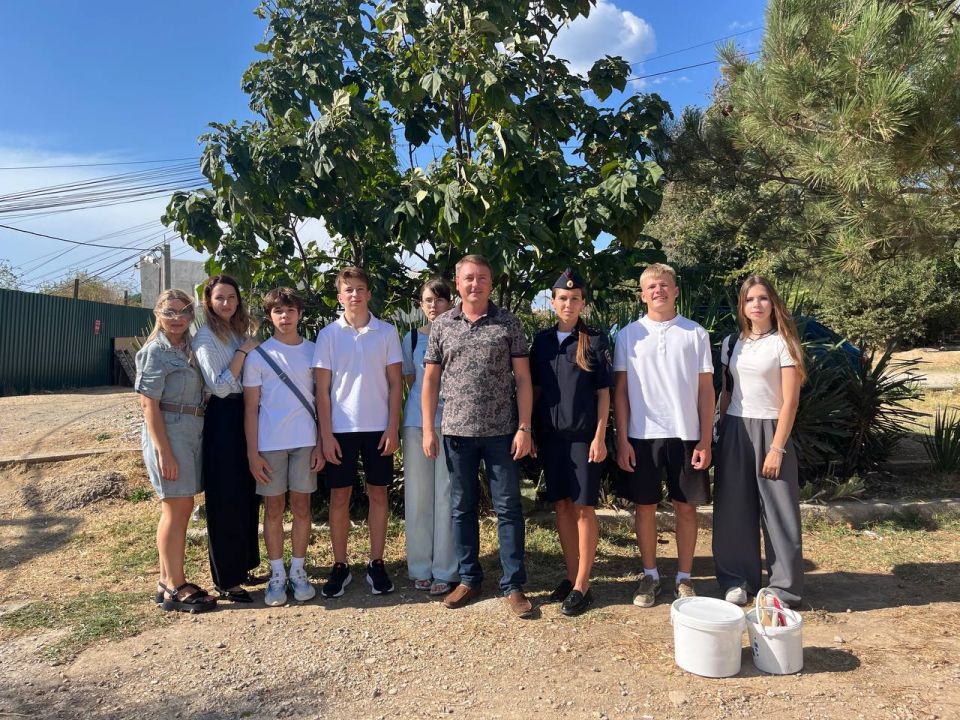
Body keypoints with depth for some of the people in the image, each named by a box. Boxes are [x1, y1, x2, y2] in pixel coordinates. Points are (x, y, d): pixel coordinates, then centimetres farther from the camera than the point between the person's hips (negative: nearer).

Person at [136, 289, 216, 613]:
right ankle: (175, 589, 9)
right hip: (168, 433, -8)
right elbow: (149, 405, -14)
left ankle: (167, 581, 25)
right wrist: (164, 451, -18)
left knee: (181, 508, 13)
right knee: (176, 510, -2)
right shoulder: (155, 351, -9)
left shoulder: (187, 348, 13)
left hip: (191, 433, 8)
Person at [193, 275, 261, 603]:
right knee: (225, 498, 0)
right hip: (222, 419, -7)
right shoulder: (205, 336, -9)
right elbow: (219, 386, -17)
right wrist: (242, 352, -15)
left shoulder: (242, 331, 13)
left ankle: (243, 564, 28)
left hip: (247, 414, 7)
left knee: (248, 493, 13)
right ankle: (226, 578, 11)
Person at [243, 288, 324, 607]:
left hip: (305, 442, 1)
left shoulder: (313, 351, 5)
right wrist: (252, 452, -5)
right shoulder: (258, 356, 0)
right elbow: (251, 408, 0)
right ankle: (277, 575, 18)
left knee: (301, 507, 7)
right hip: (269, 444, -1)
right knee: (273, 509, 7)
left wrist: (320, 444, 1)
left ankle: (298, 571, 19)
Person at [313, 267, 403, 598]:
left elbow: (395, 383, 2)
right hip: (340, 428, 0)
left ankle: (376, 564, 19)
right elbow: (322, 389, 0)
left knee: (378, 494, 7)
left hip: (378, 427, 1)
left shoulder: (386, 332, 2)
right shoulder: (329, 334, 0)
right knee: (339, 497, 6)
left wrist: (393, 427, -4)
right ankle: (340, 566, 18)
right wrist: (326, 434, -5)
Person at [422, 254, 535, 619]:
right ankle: (469, 579, 26)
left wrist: (524, 427, -7)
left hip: (501, 432, -2)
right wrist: (428, 429, 2)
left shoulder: (508, 324, 1)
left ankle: (513, 585, 14)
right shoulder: (442, 325, 6)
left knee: (508, 507, 3)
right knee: (462, 507, 11)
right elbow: (430, 379, 8)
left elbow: (523, 378, 0)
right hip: (457, 431, 2)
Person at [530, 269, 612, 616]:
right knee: (562, 505, 10)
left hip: (583, 435, -4)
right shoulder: (542, 340, 8)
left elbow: (603, 393, -2)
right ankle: (571, 575, 22)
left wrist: (600, 437, -9)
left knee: (583, 507, 1)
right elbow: (535, 389, 12)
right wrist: (530, 431, 6)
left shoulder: (594, 340, -2)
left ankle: (582, 585, 10)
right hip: (551, 435, 4)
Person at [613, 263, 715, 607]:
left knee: (686, 507, 7)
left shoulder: (695, 333, 3)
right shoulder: (628, 335, 3)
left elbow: (706, 389, 4)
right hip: (642, 435, 0)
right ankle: (649, 576, 23)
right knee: (645, 507, 8)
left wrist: (706, 440, -2)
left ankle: (684, 578, 23)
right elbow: (620, 390, 3)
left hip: (685, 435, 0)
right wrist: (622, 439, -2)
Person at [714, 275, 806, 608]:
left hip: (769, 430, -4)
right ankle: (738, 578, 21)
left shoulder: (783, 343, -4)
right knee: (734, 508, 7)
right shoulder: (731, 343, 8)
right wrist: (721, 434, 9)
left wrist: (777, 448, -14)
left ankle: (783, 587, 15)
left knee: (778, 510, 2)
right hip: (734, 431, 4)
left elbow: (790, 401, -9)